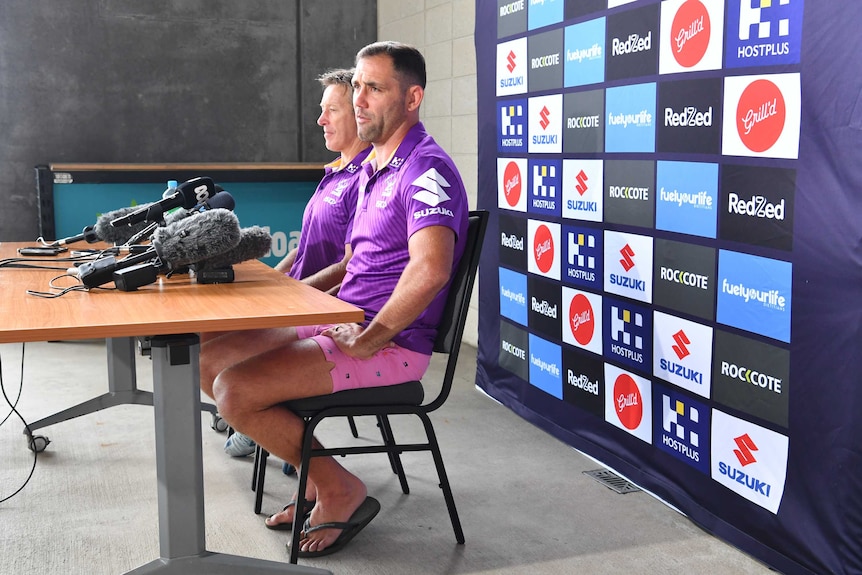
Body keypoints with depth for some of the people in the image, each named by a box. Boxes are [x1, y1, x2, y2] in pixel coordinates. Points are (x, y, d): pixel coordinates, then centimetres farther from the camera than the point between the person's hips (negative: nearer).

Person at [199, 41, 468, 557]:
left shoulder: (427, 171, -16)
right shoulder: (373, 168, 16)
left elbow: (429, 271, -33)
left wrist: (365, 341, -23)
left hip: (391, 343, -10)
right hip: (343, 321, 10)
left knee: (235, 390, -20)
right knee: (210, 359, 6)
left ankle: (339, 489, 1)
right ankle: (319, 481, 12)